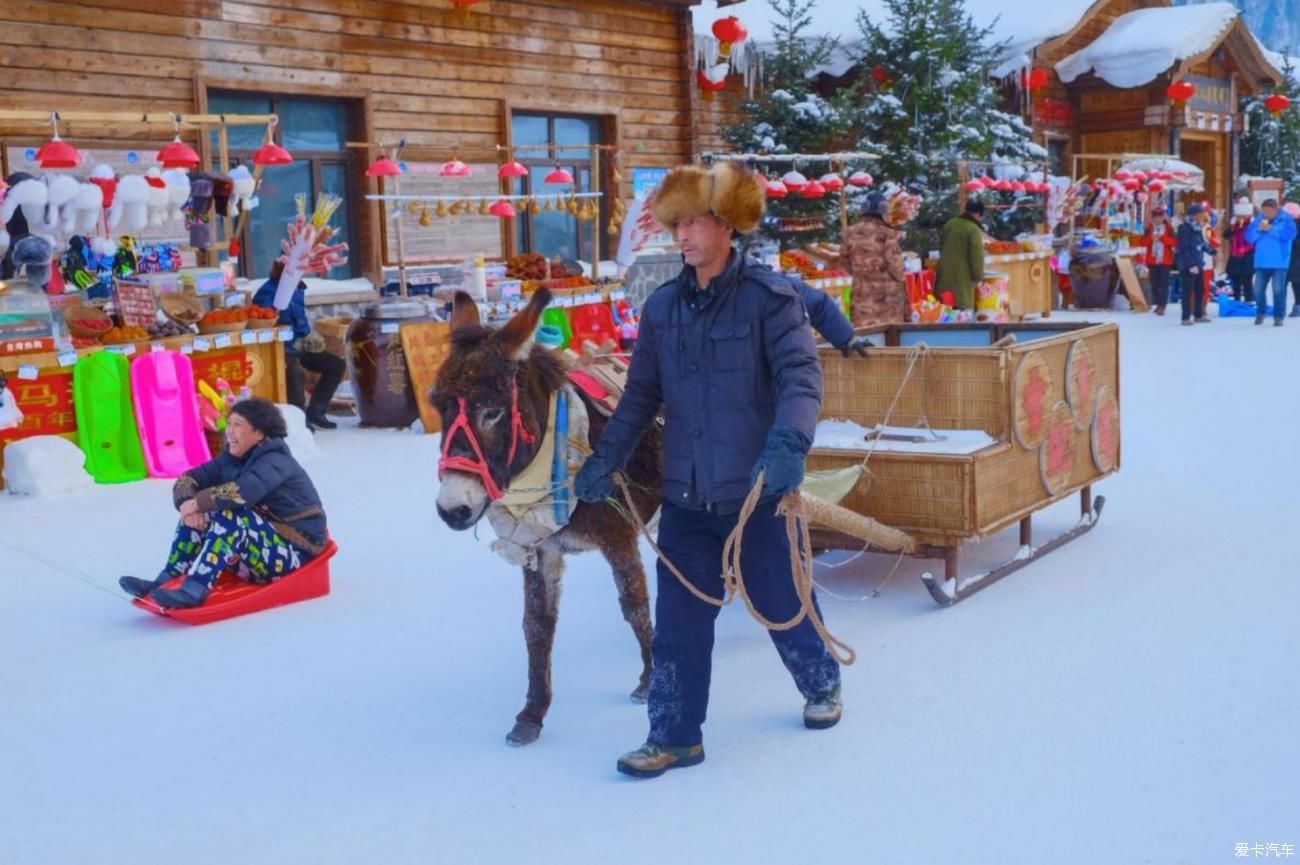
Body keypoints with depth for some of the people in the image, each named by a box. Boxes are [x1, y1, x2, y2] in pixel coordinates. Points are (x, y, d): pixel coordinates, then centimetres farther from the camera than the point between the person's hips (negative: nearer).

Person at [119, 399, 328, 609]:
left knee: (230, 516, -30)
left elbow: (241, 492, -36)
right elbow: (187, 480, 0)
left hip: (294, 554, -8)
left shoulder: (275, 462, -17)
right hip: (261, 542, 8)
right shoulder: (232, 459, 7)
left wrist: (197, 503, -25)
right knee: (198, 515, -4)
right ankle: (166, 581, -12)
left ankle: (194, 590, -37)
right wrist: (189, 505, -21)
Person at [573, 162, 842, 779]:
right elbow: (641, 395, 11)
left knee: (782, 605, 14)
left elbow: (801, 375, -19)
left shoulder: (769, 296, -9)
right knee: (678, 619, 6)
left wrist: (788, 444, -35)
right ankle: (675, 736, 18)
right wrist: (606, 457, 2)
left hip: (756, 490, -4)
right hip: (685, 494, 4)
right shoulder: (663, 307, 6)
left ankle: (822, 685, 42)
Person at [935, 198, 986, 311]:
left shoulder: (949, 224, 9)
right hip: (962, 279, -7)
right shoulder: (974, 230, -14)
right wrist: (978, 277, -2)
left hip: (944, 275, 7)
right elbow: (977, 257, -14)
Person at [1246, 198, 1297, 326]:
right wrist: (1258, 230, -13)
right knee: (1258, 289, 5)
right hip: (1261, 261, 4)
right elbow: (1249, 237, 5)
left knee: (1278, 290, -4)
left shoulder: (1286, 218, -2)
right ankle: (1260, 313, 24)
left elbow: (1290, 234, -18)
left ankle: (1279, 316, 3)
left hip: (1279, 262, -4)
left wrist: (1271, 229, -20)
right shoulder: (1258, 219, 9)